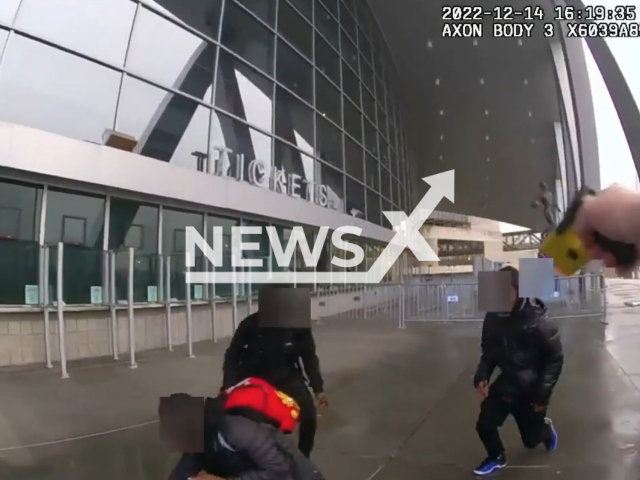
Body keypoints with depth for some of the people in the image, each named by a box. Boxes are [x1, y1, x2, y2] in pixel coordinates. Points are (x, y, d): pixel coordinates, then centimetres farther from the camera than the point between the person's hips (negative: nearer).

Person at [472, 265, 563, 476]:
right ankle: (496, 458, 26)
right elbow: (489, 351, 5)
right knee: (484, 426, -7)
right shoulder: (493, 318, -10)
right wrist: (482, 376, -11)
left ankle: (545, 428, 50)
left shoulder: (539, 322, -23)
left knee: (531, 439, 13)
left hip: (532, 389, -3)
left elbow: (555, 360, -12)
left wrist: (543, 393, -15)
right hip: (506, 383, 3)